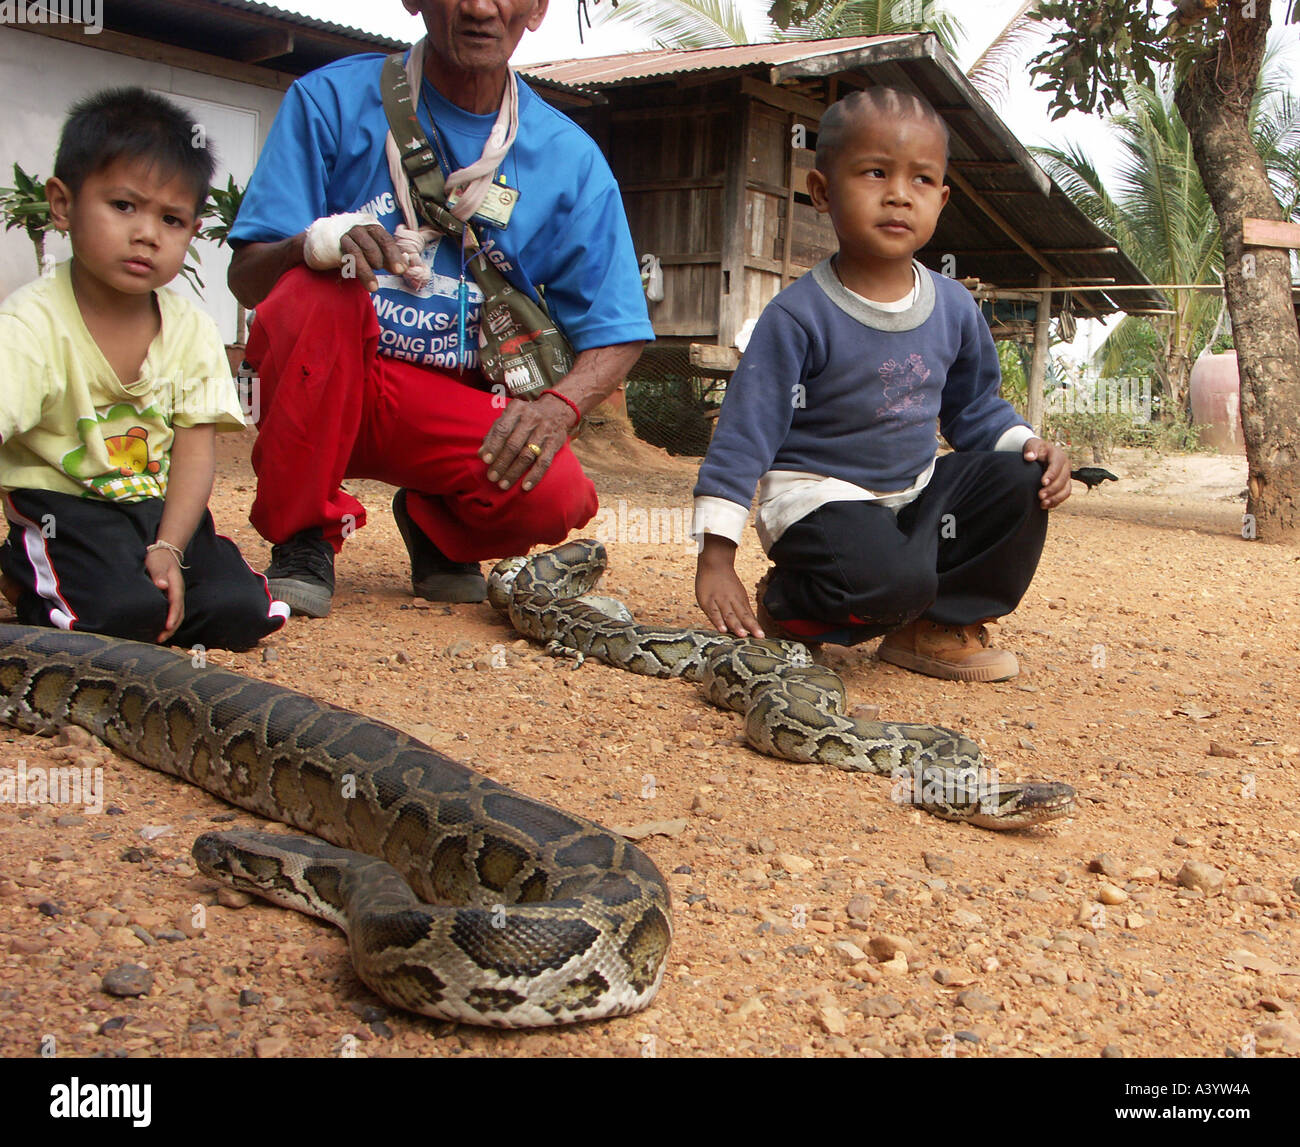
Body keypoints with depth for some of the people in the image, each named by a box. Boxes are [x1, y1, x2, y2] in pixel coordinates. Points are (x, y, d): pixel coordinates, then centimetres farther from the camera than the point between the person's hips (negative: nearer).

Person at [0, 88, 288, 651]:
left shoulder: (193, 330, -2)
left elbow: (195, 451, -5)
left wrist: (167, 549, -18)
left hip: (161, 506, 4)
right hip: (63, 506, -4)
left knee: (237, 612, -17)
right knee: (124, 610, -29)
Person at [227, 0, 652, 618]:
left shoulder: (569, 156, -1)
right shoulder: (334, 101, -5)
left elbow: (616, 333, 0)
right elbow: (245, 278, -9)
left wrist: (558, 405, -22)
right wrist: (316, 242, -32)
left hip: (456, 409, 1)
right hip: (329, 388, 0)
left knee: (556, 495, -28)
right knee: (317, 295, -33)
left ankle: (435, 528, 10)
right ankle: (302, 540, -9)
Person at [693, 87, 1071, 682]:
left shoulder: (955, 309, 2)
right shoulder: (799, 315, -15)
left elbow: (975, 409, 17)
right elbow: (745, 431, -15)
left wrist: (1028, 445, -5)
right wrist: (716, 555, -18)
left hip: (916, 491, 7)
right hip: (819, 495, -6)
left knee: (1019, 483, -12)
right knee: (893, 580, -33)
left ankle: (941, 623, 1)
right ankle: (786, 605, -1)